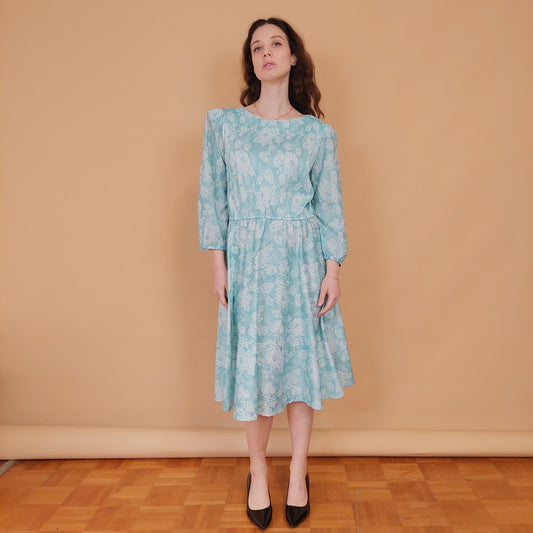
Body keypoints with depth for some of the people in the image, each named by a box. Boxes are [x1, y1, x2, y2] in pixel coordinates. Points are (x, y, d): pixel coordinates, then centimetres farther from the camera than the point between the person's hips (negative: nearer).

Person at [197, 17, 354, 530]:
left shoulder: (318, 132, 5)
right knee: (252, 365, 5)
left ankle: (298, 474, 26)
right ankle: (258, 474, 26)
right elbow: (212, 196, 3)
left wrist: (333, 270, -3)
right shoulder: (222, 122, 5)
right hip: (247, 260, 0)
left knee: (302, 359, 6)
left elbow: (330, 204, 4)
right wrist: (218, 264, -2)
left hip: (302, 260, 1)